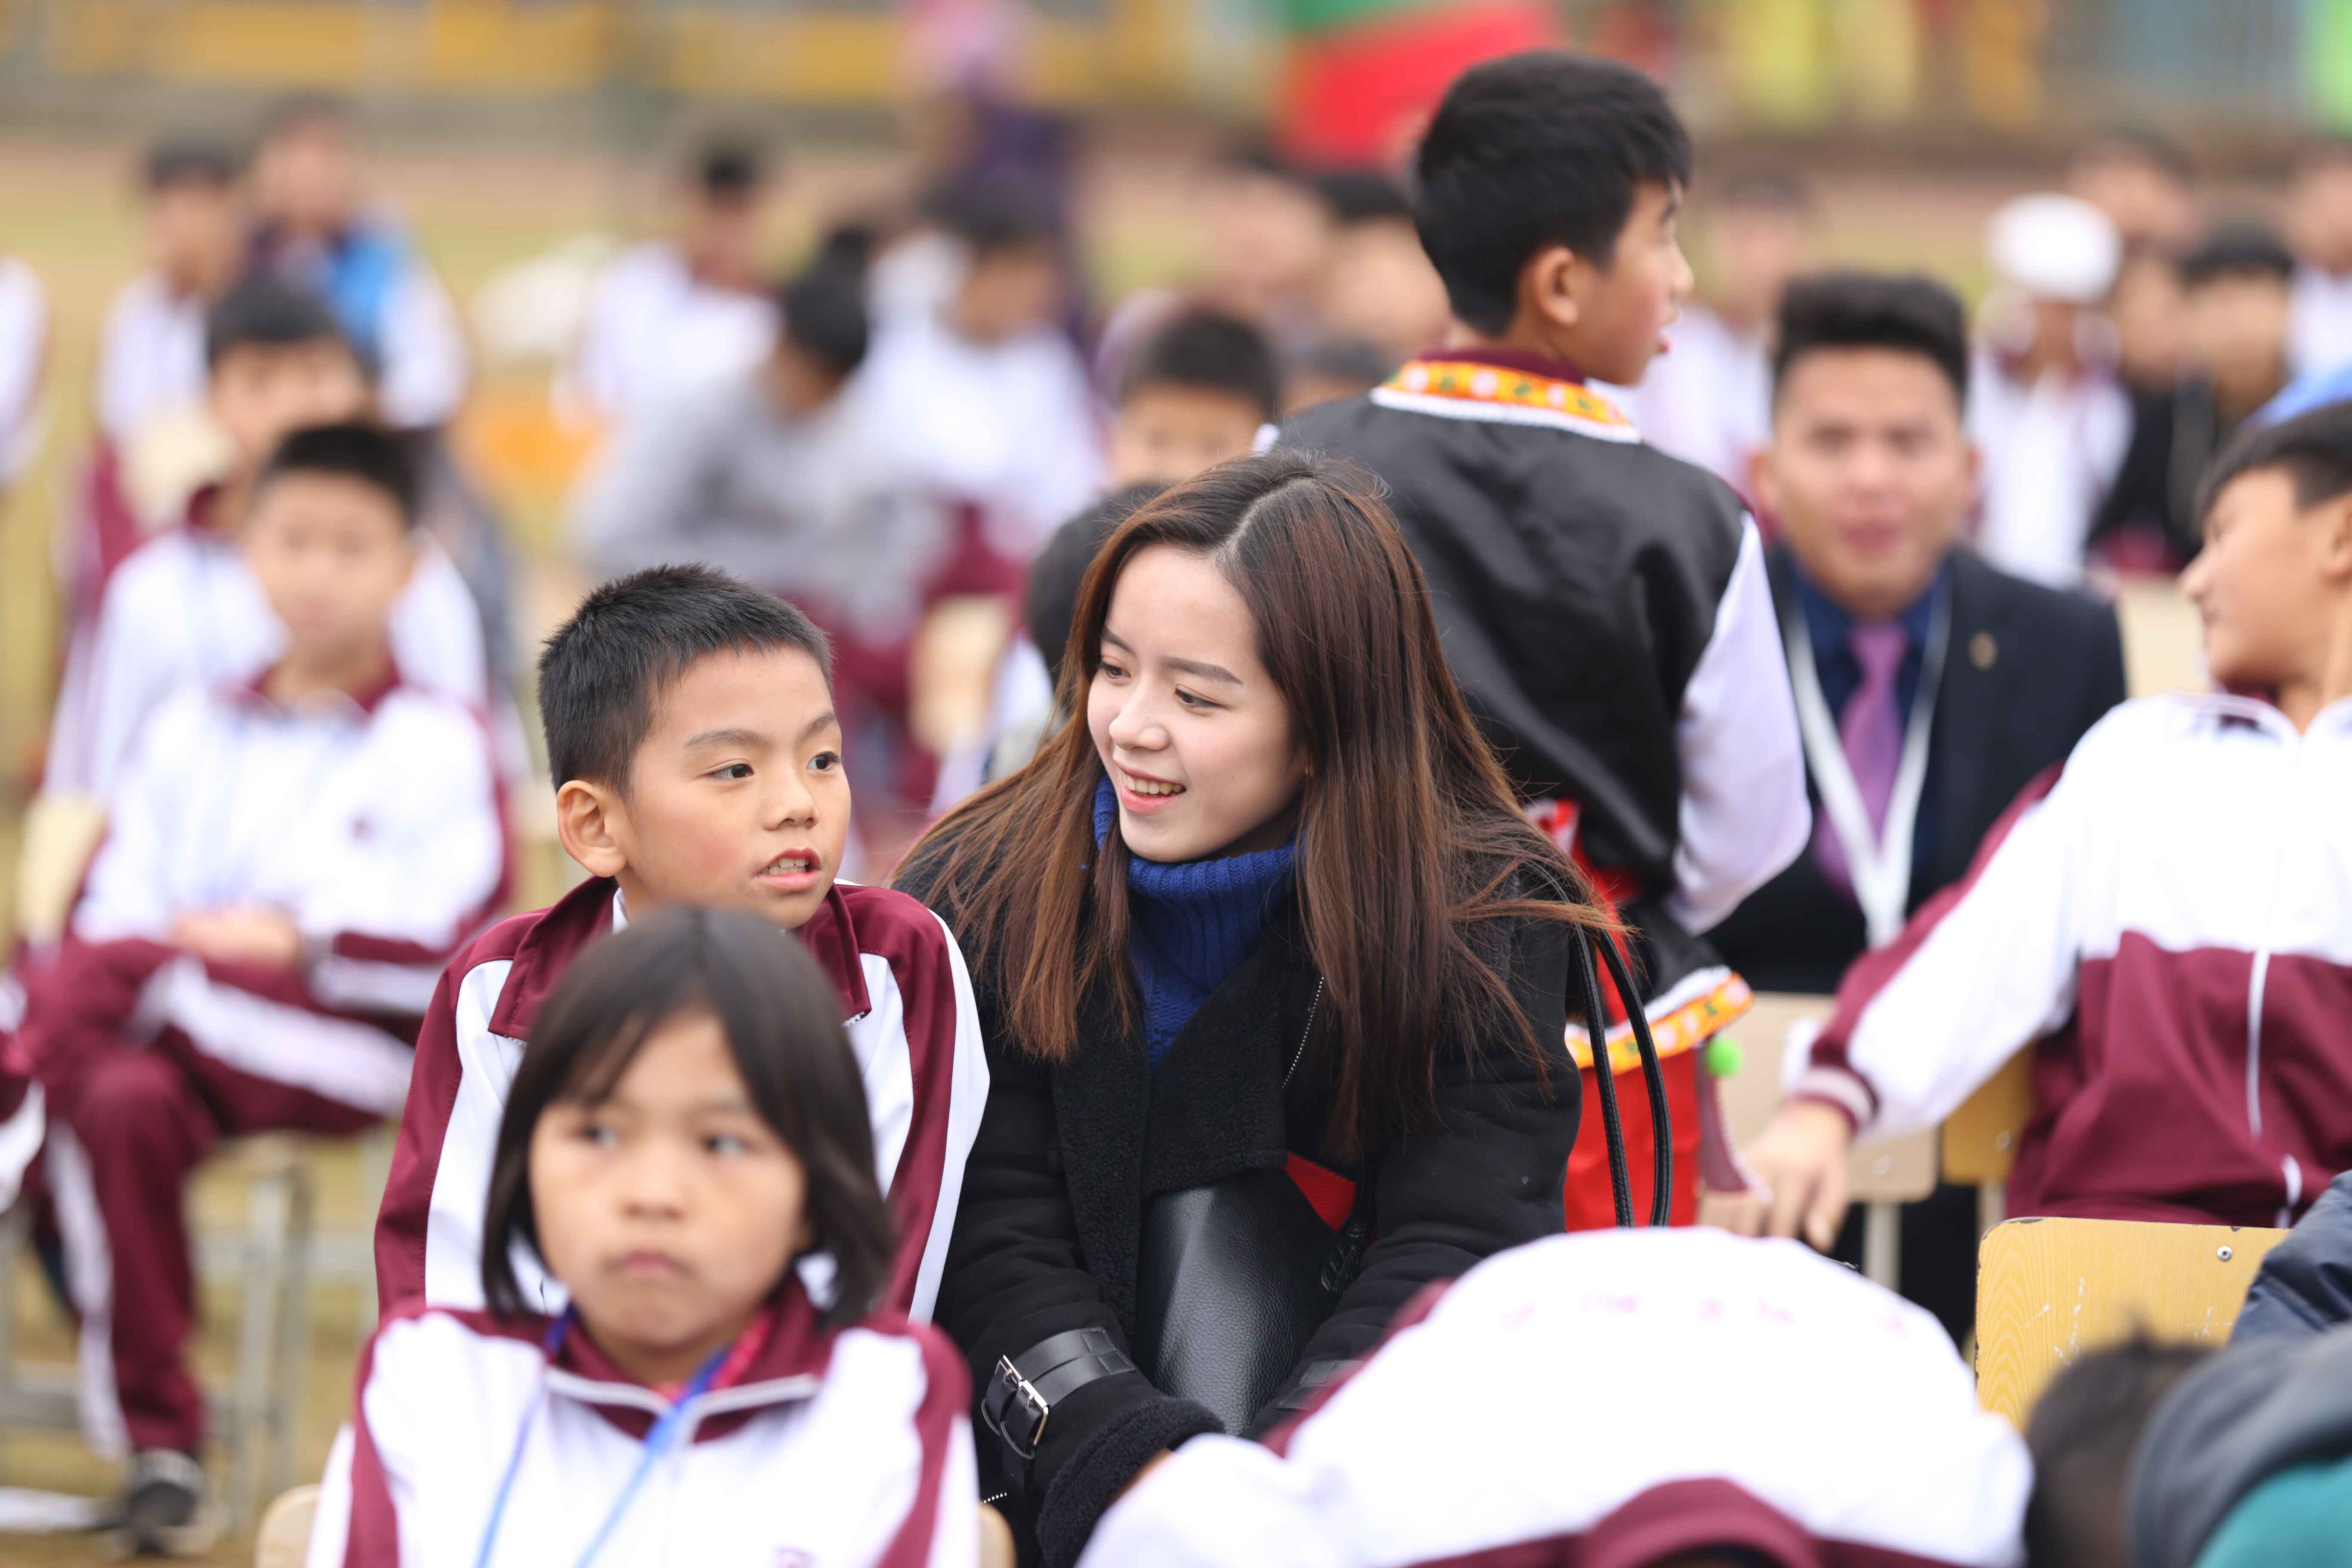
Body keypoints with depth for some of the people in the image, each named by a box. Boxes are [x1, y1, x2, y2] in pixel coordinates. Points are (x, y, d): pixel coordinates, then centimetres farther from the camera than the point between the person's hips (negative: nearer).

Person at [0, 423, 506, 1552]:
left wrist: (296, 941, -12)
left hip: (353, 1045, -4)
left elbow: (447, 944, -2)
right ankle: (157, 1438, -26)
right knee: (121, 1104, -33)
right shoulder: (193, 728, 20)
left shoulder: (440, 745, 8)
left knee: (113, 973, -33)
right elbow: (117, 897, 13)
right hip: (180, 1032, 4)